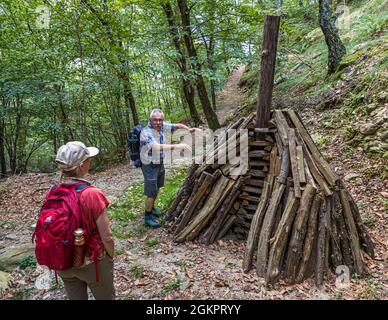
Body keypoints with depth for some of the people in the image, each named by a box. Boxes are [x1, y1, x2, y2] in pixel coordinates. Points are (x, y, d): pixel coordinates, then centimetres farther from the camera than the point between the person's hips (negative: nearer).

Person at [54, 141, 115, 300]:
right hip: (93, 263, -4)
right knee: (105, 297, 22)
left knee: (75, 297, 27)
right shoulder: (92, 194, -27)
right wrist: (111, 256, -1)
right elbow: (107, 237, -21)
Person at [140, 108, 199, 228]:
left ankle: (152, 207, 44)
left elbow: (177, 125, 5)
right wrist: (177, 146, -53)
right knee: (152, 193, 0)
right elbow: (157, 147, -44)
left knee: (157, 188, 23)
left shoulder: (162, 126, -7)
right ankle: (148, 217, 19)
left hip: (160, 163, 8)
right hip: (150, 166, -8)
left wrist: (189, 129, -13)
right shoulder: (146, 132, -28)